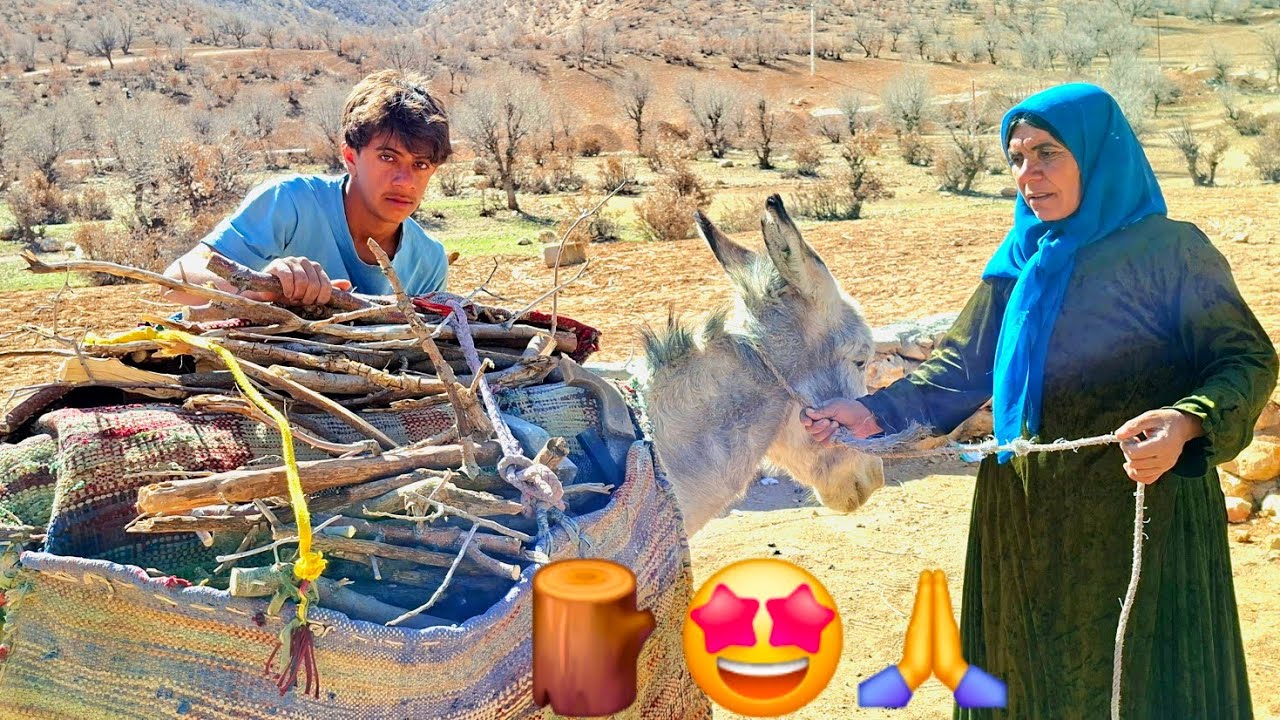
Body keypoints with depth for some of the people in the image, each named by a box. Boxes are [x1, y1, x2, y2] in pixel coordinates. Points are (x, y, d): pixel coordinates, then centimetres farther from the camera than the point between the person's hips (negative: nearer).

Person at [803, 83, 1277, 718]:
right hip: (1023, 522, 5)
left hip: (1139, 505, -5)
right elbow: (961, 371, 9)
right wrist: (874, 415, -5)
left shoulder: (1171, 251, -9)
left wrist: (1186, 424, -32)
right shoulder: (1019, 263, 7)